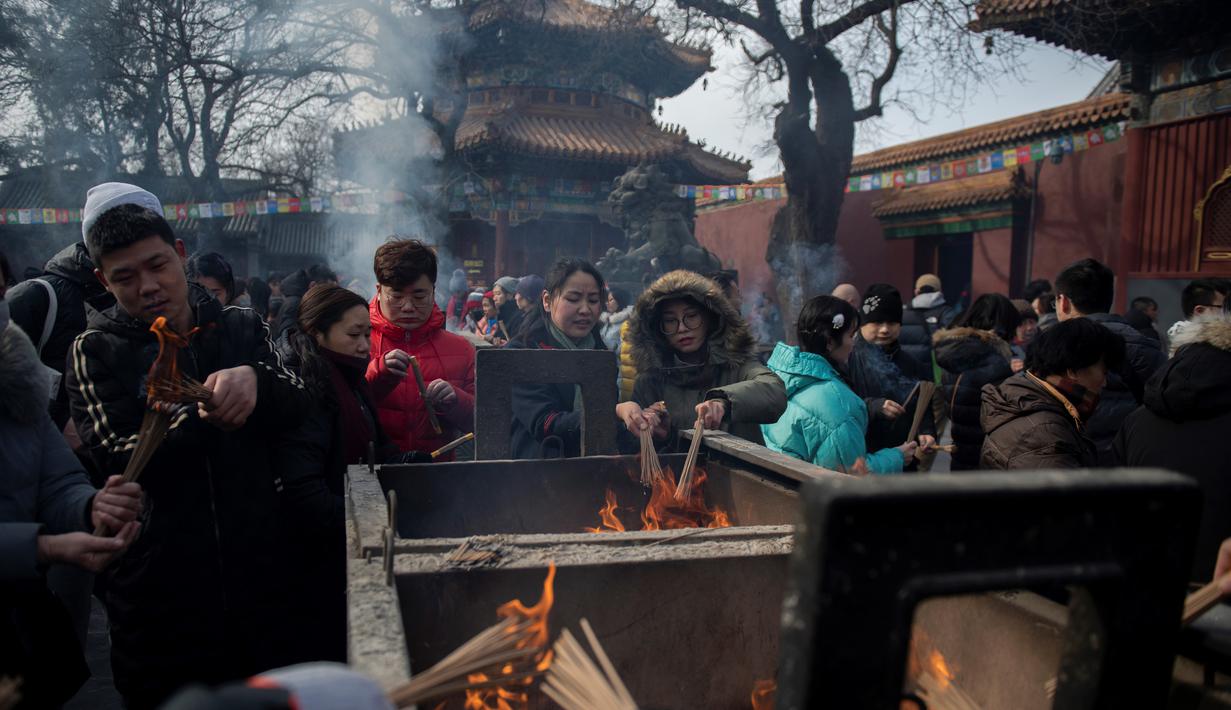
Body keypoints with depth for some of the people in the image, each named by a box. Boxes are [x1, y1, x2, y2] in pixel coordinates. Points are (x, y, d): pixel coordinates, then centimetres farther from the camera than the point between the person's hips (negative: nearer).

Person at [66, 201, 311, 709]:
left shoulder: (240, 327, 4)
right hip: (158, 587, -2)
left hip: (254, 571, 3)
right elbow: (119, 458, -13)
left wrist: (256, 379, -26)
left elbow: (297, 406, -5)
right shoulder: (96, 351, -3)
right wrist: (205, 419, -28)